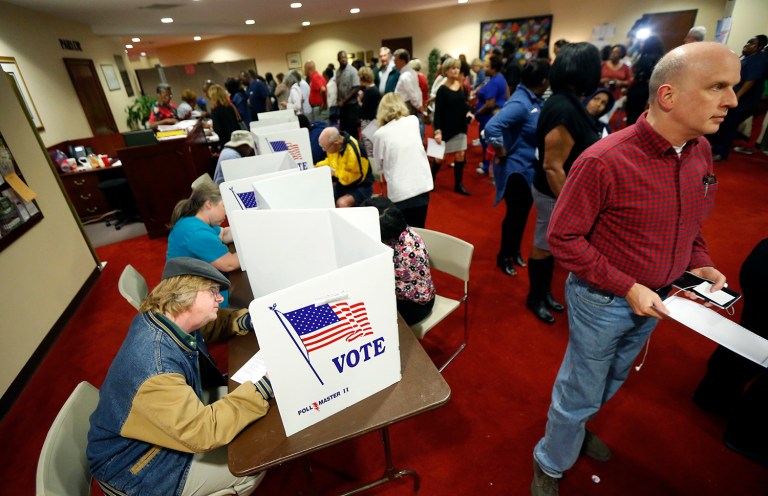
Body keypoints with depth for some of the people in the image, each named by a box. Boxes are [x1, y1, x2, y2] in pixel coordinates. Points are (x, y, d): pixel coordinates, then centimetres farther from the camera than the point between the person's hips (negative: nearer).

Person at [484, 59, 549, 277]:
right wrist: (502, 152, -22)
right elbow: (491, 127, -36)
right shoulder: (520, 103, -23)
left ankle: (515, 250, 39)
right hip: (515, 168, -9)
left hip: (530, 167, 9)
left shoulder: (534, 99, 3)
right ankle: (504, 257, 25)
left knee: (524, 212, 20)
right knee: (515, 214, 5)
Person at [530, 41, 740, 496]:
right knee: (581, 392, 11)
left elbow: (690, 221, 14)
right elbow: (563, 238, -21)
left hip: (654, 299, 7)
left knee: (612, 383, 28)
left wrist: (700, 264, -3)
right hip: (602, 301, -7)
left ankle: (575, 427, 57)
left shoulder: (701, 151, -2)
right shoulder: (604, 161, -26)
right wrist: (626, 288, -22)